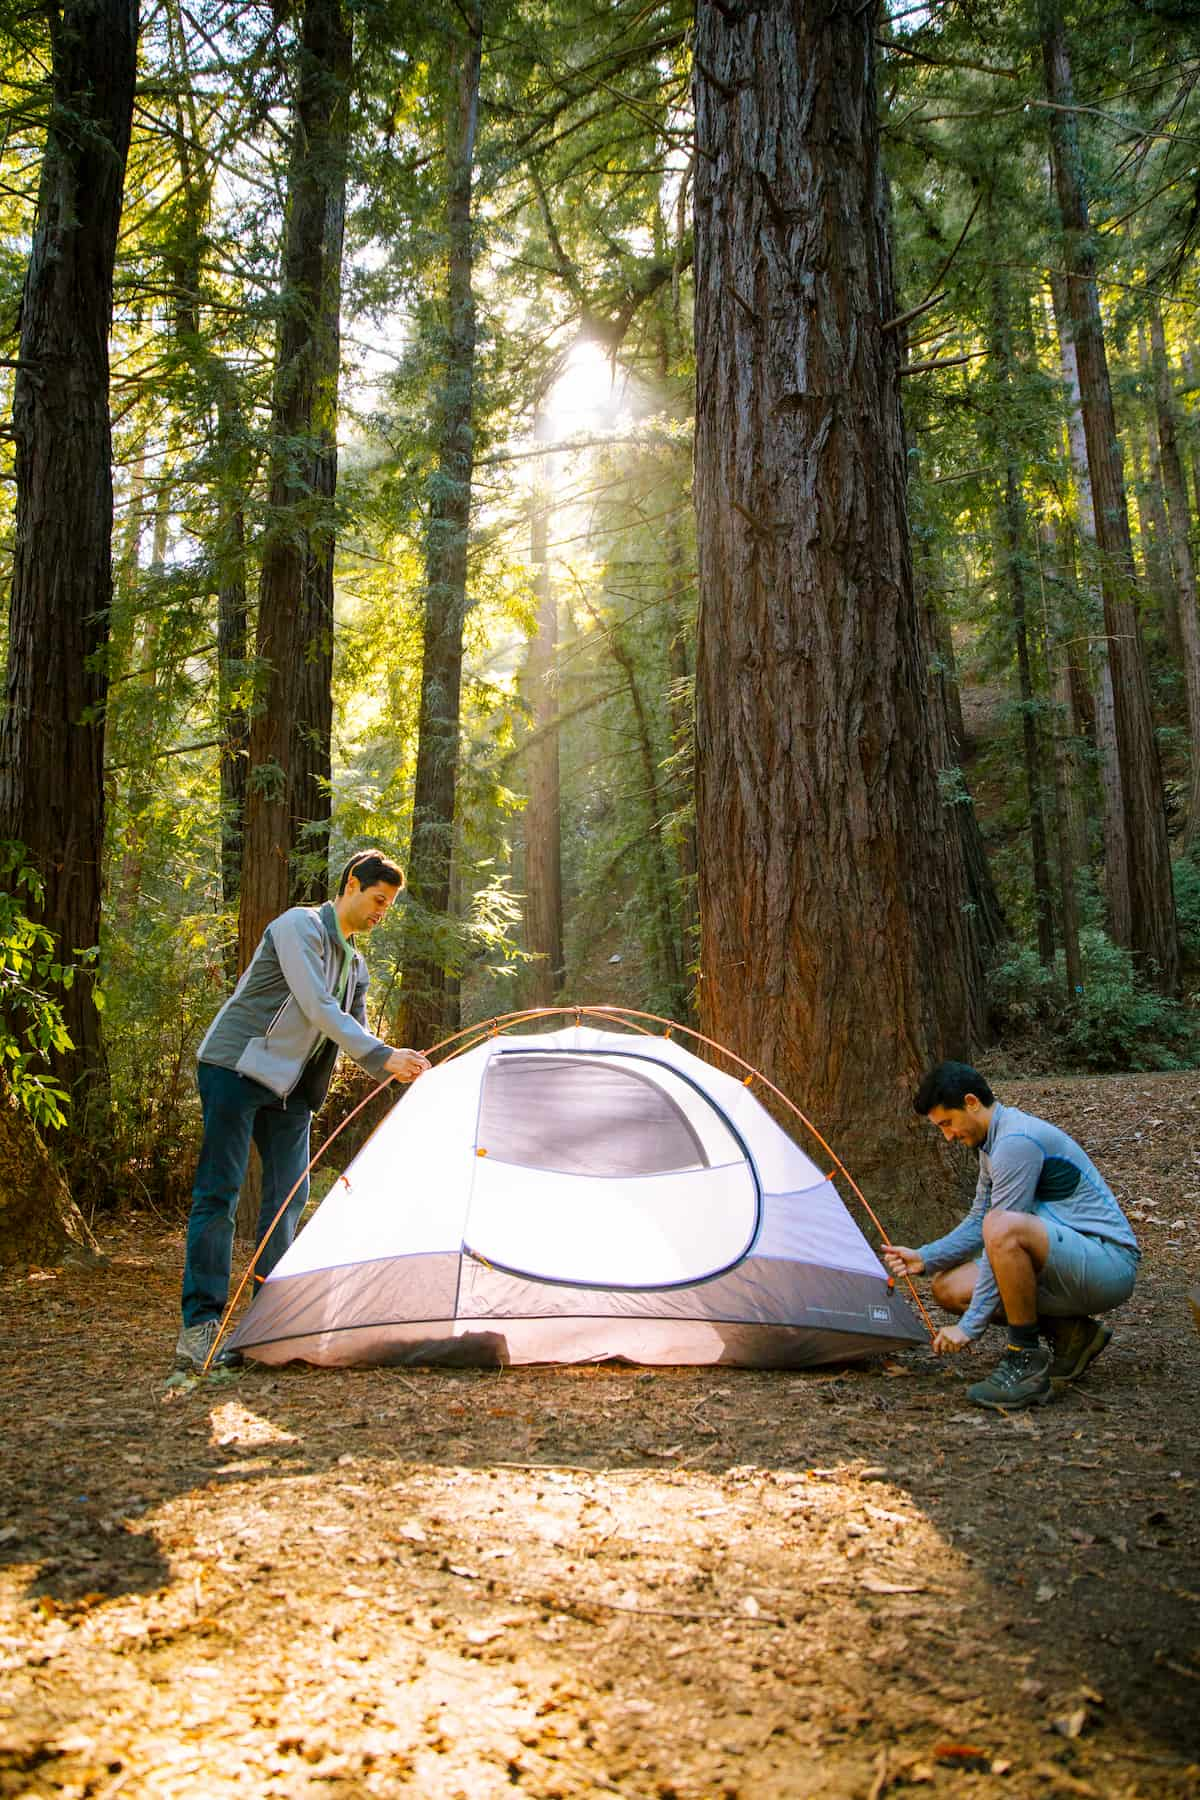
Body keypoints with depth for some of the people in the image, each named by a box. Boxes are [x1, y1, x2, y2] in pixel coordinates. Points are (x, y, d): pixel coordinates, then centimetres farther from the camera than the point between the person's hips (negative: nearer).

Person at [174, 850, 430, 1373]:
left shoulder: (354, 962, 16)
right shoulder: (300, 925, -11)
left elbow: (354, 1030, 16)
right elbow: (317, 1007, -21)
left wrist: (393, 1069, -3)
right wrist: (384, 1056, -23)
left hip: (290, 1085, 9)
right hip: (236, 1068, -9)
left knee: (289, 1194, 4)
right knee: (218, 1192, -9)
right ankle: (198, 1328, -8)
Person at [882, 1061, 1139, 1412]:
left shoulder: (1017, 1140, -20)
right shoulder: (993, 1143, 12)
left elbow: (998, 1232, -22)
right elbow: (977, 1223, 20)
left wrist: (969, 1326, -18)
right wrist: (924, 1258, 5)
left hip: (1109, 1263, -10)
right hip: (1069, 1266, 10)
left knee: (1004, 1228, -36)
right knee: (948, 1287, 1)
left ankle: (1026, 1363, -20)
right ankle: (1071, 1335, 8)